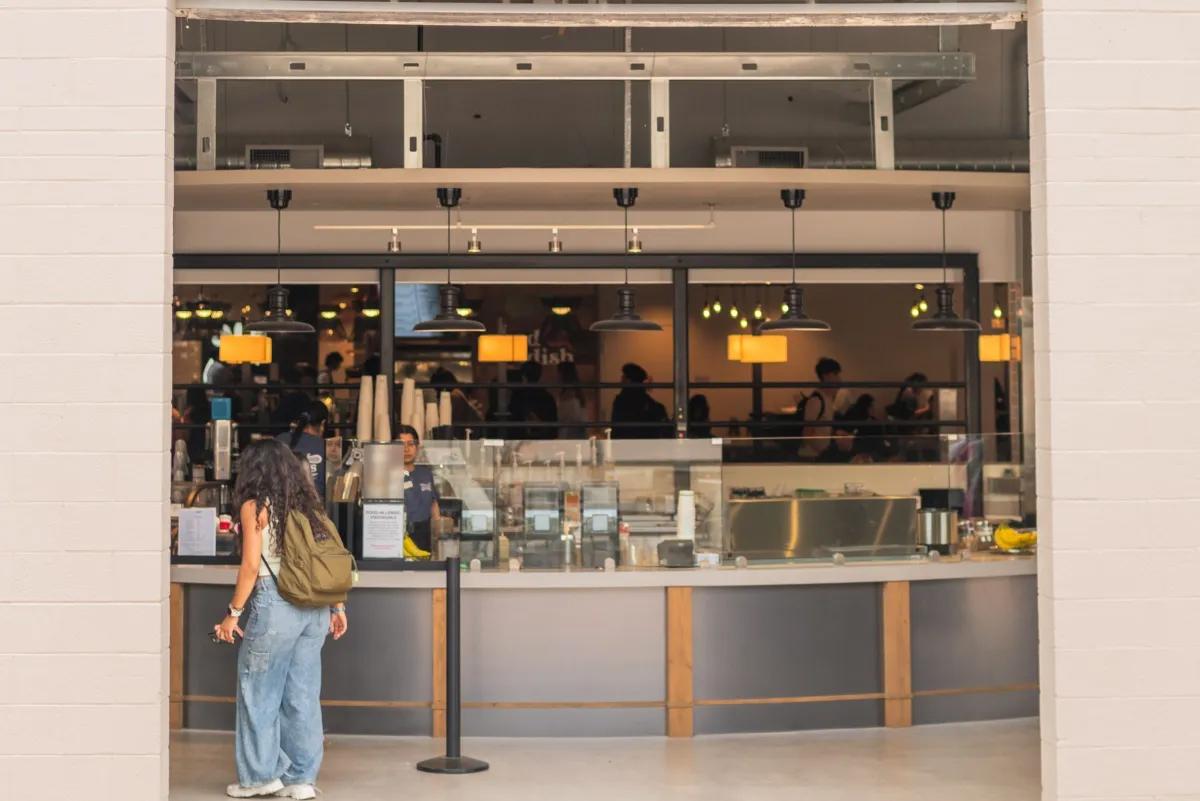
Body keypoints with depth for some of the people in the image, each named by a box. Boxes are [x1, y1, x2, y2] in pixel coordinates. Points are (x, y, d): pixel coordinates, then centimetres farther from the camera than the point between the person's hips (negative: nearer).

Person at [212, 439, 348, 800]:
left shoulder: (255, 506, -2)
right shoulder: (307, 505, 14)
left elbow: (251, 565, -9)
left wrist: (233, 613, -5)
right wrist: (338, 607, 15)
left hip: (276, 605, -6)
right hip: (316, 608, 6)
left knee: (260, 692, 7)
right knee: (303, 695, 9)